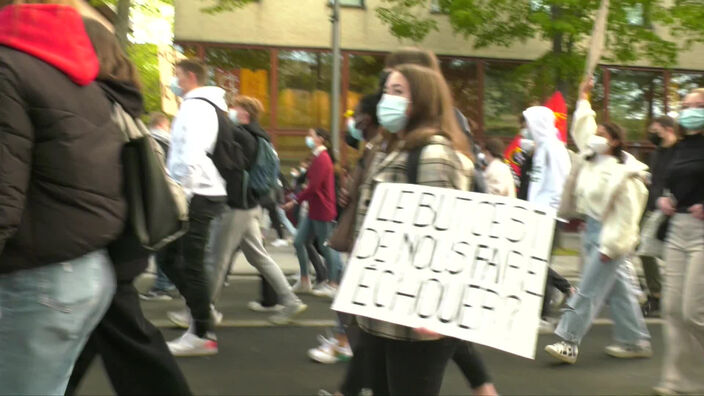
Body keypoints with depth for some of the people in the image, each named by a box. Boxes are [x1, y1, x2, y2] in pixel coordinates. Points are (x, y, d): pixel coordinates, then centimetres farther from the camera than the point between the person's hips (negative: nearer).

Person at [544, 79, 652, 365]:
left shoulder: (625, 173, -16)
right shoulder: (590, 158, 8)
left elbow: (627, 215, -18)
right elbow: (582, 129, 23)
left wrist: (611, 246, -19)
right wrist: (584, 98, 25)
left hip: (609, 235, -9)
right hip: (593, 230, 9)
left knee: (588, 291, -7)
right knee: (618, 289, 14)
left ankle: (568, 342, -3)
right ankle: (636, 341, 24)